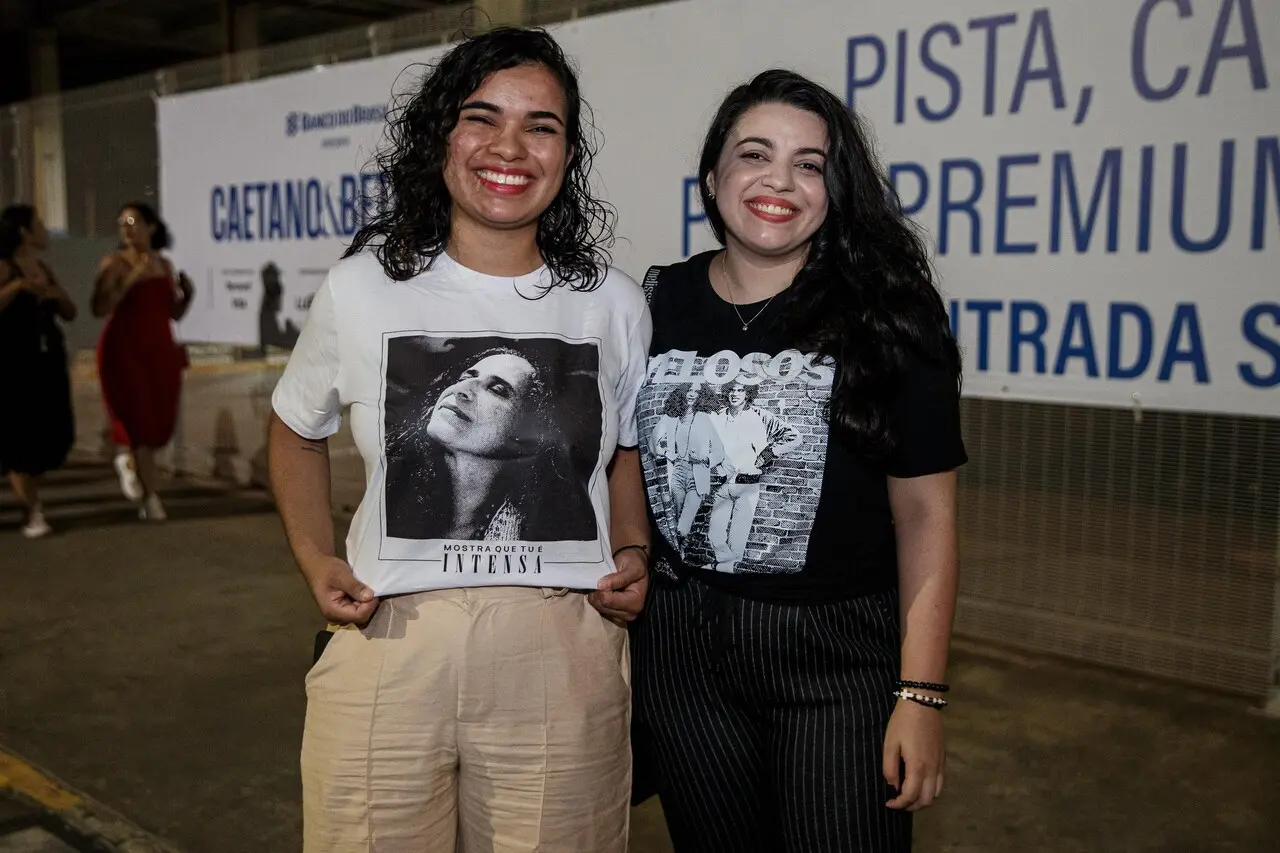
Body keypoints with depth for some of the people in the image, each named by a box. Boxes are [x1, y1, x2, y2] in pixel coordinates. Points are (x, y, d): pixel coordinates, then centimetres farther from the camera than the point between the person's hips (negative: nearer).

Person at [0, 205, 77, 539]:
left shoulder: (44, 269, 12)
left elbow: (70, 314, 13)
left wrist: (57, 293, -5)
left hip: (48, 363, 7)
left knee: (54, 435, 9)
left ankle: (28, 494, 29)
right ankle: (31, 511, 6)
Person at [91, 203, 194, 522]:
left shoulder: (165, 265, 9)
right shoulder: (114, 263, -6)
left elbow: (174, 313, 15)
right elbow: (99, 308, -17)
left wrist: (188, 294, -4)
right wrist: (131, 280, -23)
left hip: (160, 351, 5)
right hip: (124, 352, -5)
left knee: (160, 422, 9)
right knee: (139, 420, -6)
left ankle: (127, 455, 42)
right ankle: (150, 498, 3)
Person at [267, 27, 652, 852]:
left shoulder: (614, 303, 3)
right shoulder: (360, 290, 1)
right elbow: (297, 431, 16)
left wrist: (633, 553, 0)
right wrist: (316, 559, 3)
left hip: (564, 659, 1)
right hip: (390, 645, 0)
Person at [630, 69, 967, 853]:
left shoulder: (883, 316, -7)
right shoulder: (656, 308, 0)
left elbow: (926, 513, -7)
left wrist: (921, 694, -10)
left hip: (837, 652, -2)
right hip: (677, 647, 3)